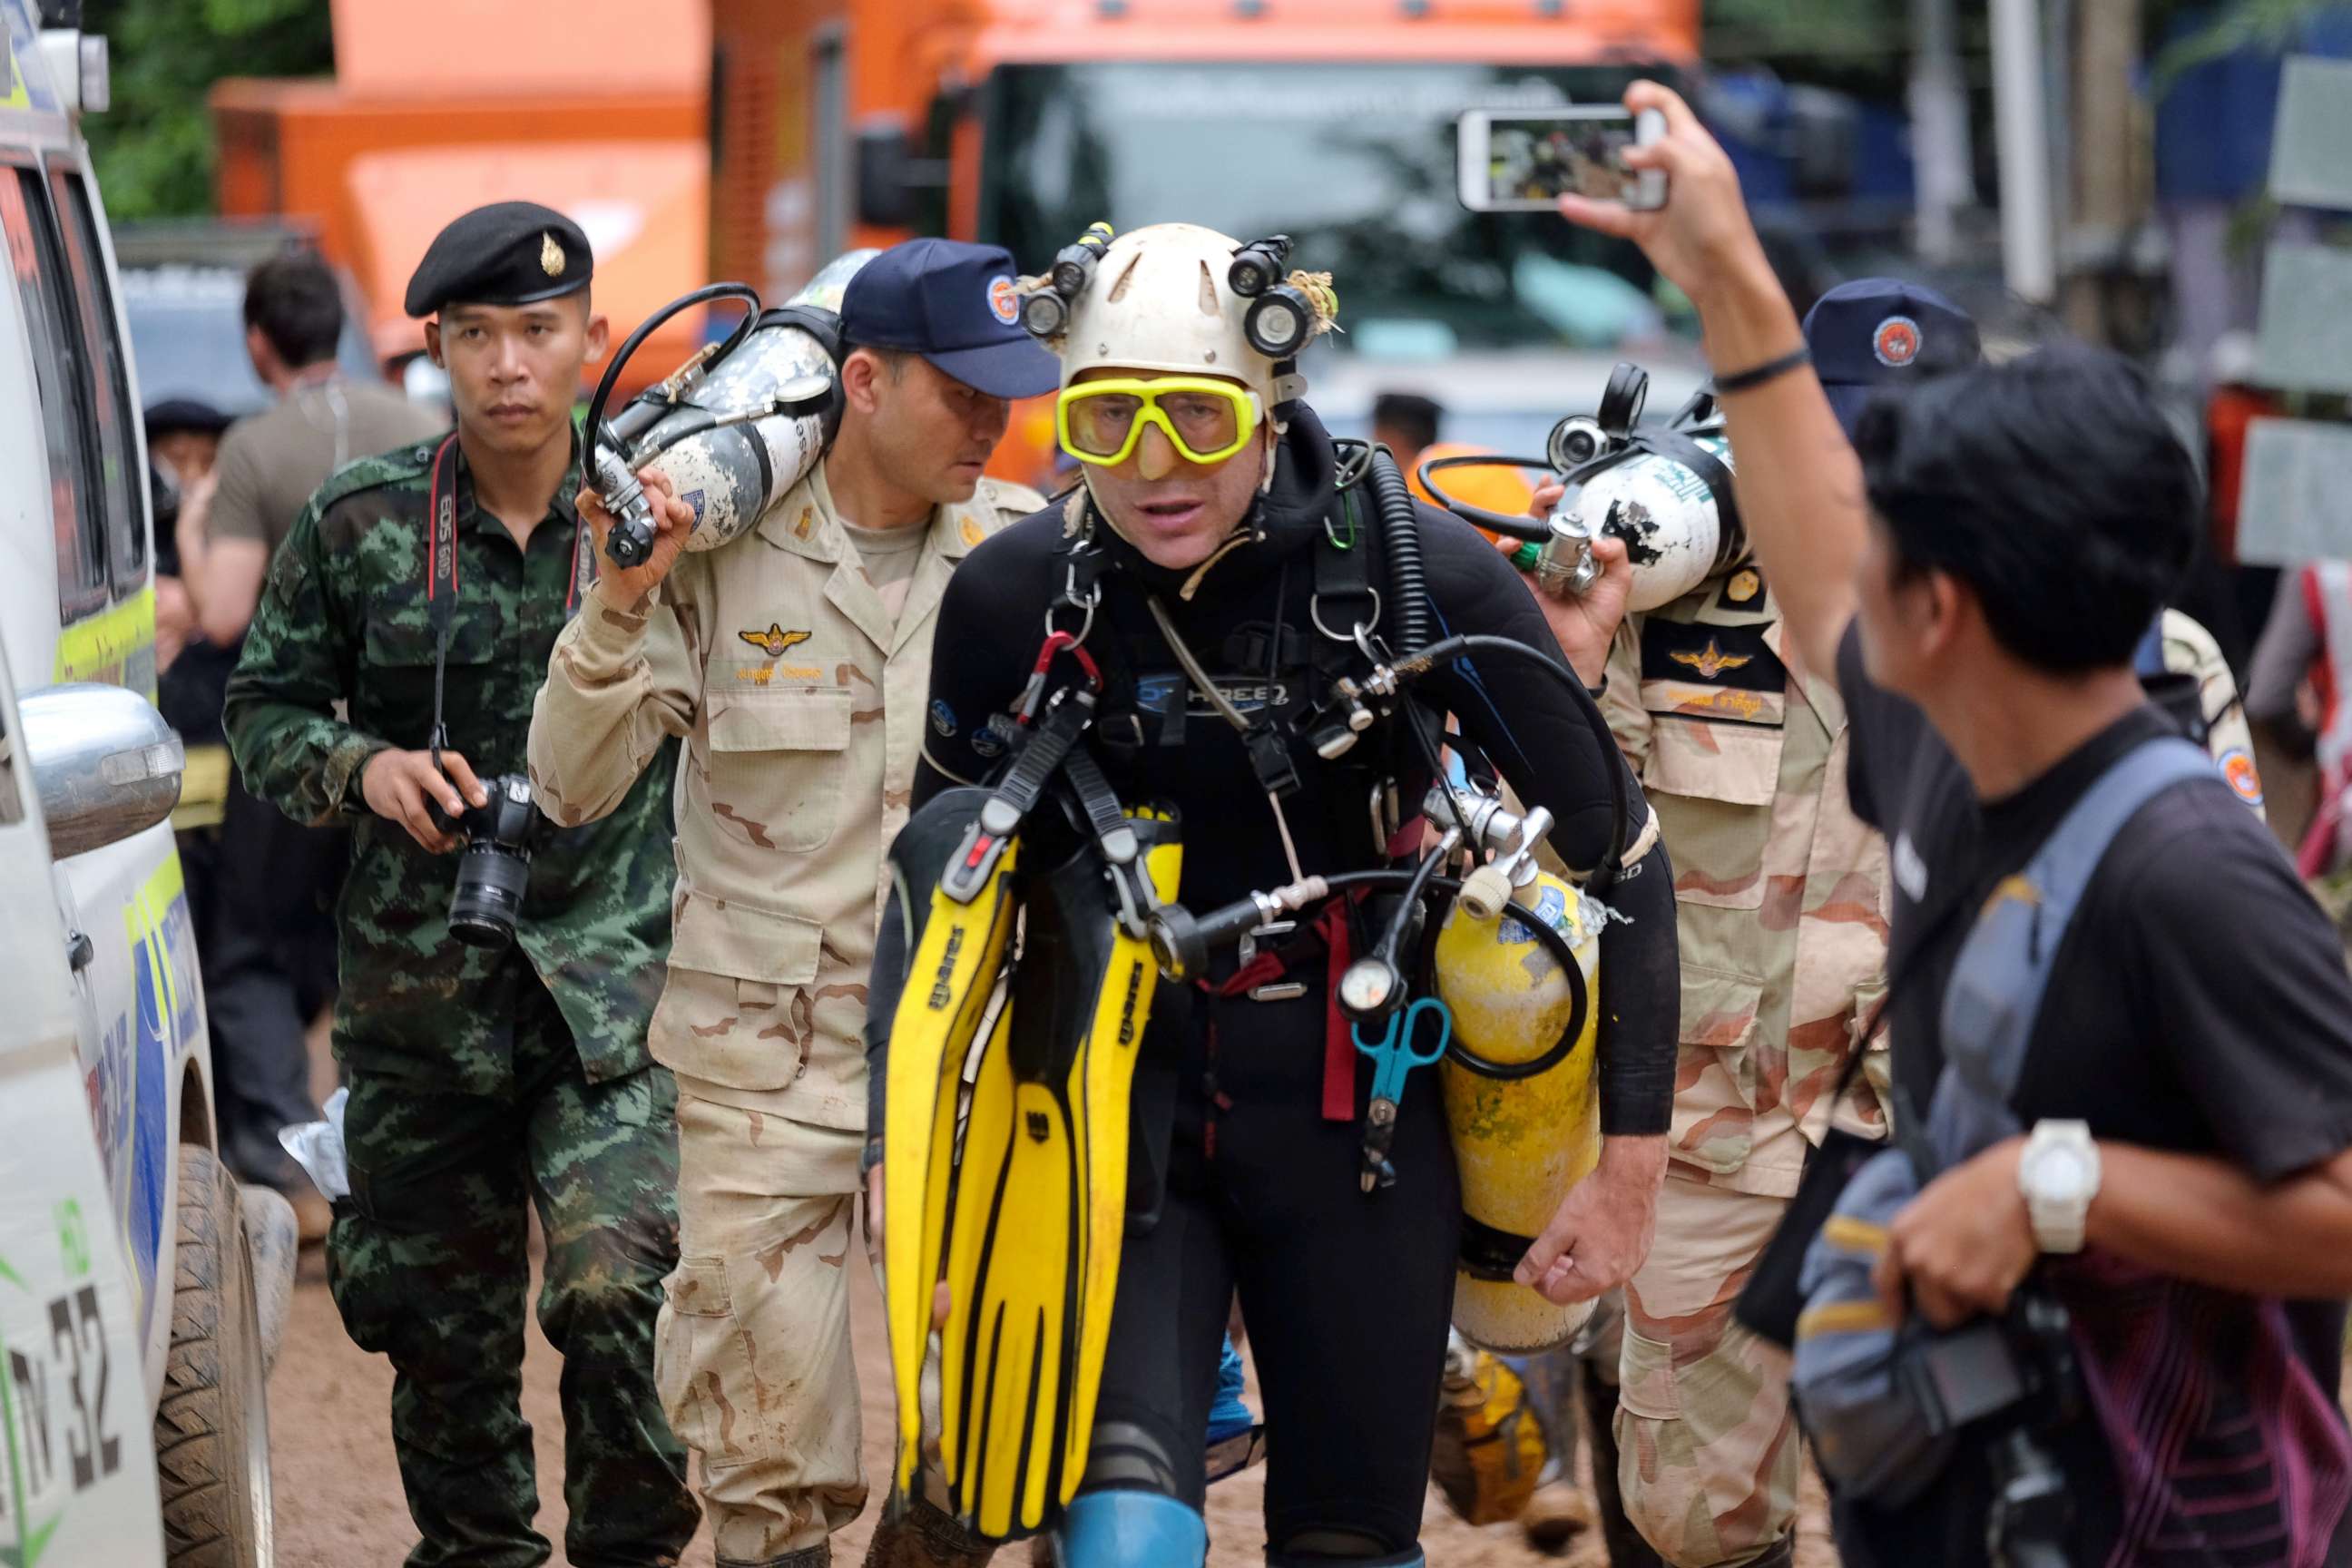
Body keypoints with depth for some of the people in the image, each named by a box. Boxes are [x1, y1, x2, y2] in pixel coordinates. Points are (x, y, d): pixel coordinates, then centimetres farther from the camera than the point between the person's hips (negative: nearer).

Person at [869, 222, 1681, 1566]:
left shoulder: (1423, 574, -13)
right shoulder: (1015, 596, -6)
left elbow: (1619, 855, -4)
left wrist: (1633, 1165, -4)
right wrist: (904, 1145, 2)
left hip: (1357, 1110, 0)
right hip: (1121, 1101, 1)